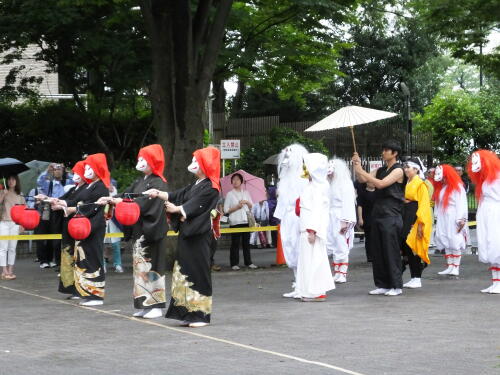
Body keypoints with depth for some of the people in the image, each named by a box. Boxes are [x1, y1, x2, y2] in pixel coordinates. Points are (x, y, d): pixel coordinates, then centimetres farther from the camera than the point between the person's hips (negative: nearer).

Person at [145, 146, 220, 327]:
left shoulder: (210, 188, -9)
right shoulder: (195, 185, 18)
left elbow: (194, 206, -14)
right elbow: (178, 196, 14)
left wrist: (176, 209, -4)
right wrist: (158, 194, 5)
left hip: (198, 236, -9)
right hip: (186, 233, 9)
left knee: (197, 272, -6)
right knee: (184, 272, 7)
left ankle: (201, 314, -1)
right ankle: (188, 313, 11)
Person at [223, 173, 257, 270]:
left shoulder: (246, 193, 14)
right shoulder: (230, 194, 4)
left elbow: (252, 207, 14)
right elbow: (226, 210, 0)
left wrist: (247, 202, -4)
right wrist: (237, 207, -10)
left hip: (246, 221, 3)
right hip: (235, 222, -3)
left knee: (246, 242, 5)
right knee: (235, 243, -4)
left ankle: (248, 262, 10)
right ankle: (234, 264, -1)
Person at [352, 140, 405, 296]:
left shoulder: (398, 170, -6)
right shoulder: (381, 170, 17)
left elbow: (381, 184, -18)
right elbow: (363, 180, 12)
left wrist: (361, 171, -16)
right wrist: (357, 166, -1)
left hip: (391, 215, -7)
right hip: (378, 213, 8)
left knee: (391, 251, -7)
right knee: (377, 251, 7)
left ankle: (396, 285, -2)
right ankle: (382, 285, 12)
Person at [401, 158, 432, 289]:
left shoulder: (420, 184, -8)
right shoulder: (407, 184, 16)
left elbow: (423, 204, -13)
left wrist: (420, 223, -19)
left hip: (415, 218, -8)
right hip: (406, 218, 8)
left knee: (413, 248, -9)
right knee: (406, 248, 6)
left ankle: (417, 279, -2)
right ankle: (414, 277, 12)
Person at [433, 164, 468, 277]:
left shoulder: (457, 187, -6)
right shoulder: (440, 188, 15)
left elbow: (461, 204, -13)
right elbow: (438, 205, 13)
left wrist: (460, 220, -18)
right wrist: (437, 220, 7)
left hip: (453, 219, -7)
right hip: (442, 220, 7)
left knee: (455, 243, -6)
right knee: (446, 243, 5)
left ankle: (456, 267, -4)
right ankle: (450, 267, 7)